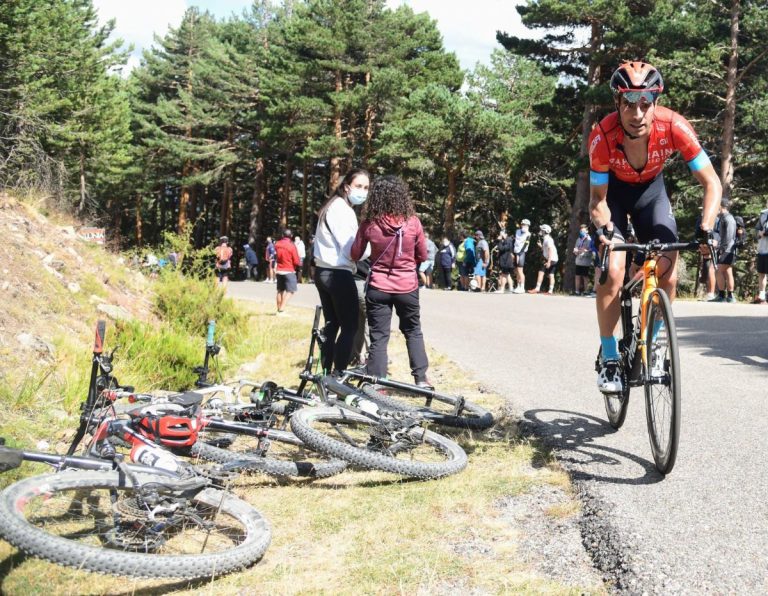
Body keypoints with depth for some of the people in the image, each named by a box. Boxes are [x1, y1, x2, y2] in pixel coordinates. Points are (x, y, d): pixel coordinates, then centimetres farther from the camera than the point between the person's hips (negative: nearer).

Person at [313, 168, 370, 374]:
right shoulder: (343, 210, -15)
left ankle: (326, 373, 17)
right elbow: (351, 250, -20)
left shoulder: (332, 206, 16)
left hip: (323, 271, 10)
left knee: (331, 324, 14)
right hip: (339, 274, -10)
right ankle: (338, 375, -4)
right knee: (350, 326, -3)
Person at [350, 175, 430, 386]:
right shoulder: (412, 222, -9)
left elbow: (355, 255, 2)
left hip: (378, 288, -1)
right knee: (413, 332, 20)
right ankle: (421, 378, 19)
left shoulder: (369, 224, -9)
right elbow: (422, 256, 2)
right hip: (407, 287, 1)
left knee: (378, 337, 7)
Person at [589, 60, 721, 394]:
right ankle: (609, 359, -4)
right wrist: (605, 231, -41)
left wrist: (705, 230, -37)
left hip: (651, 190, 2)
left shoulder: (673, 127, -32)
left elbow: (711, 183, -25)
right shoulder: (603, 136, -34)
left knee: (668, 273, -13)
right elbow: (598, 198, -22)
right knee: (613, 272, -19)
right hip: (613, 190, -2)